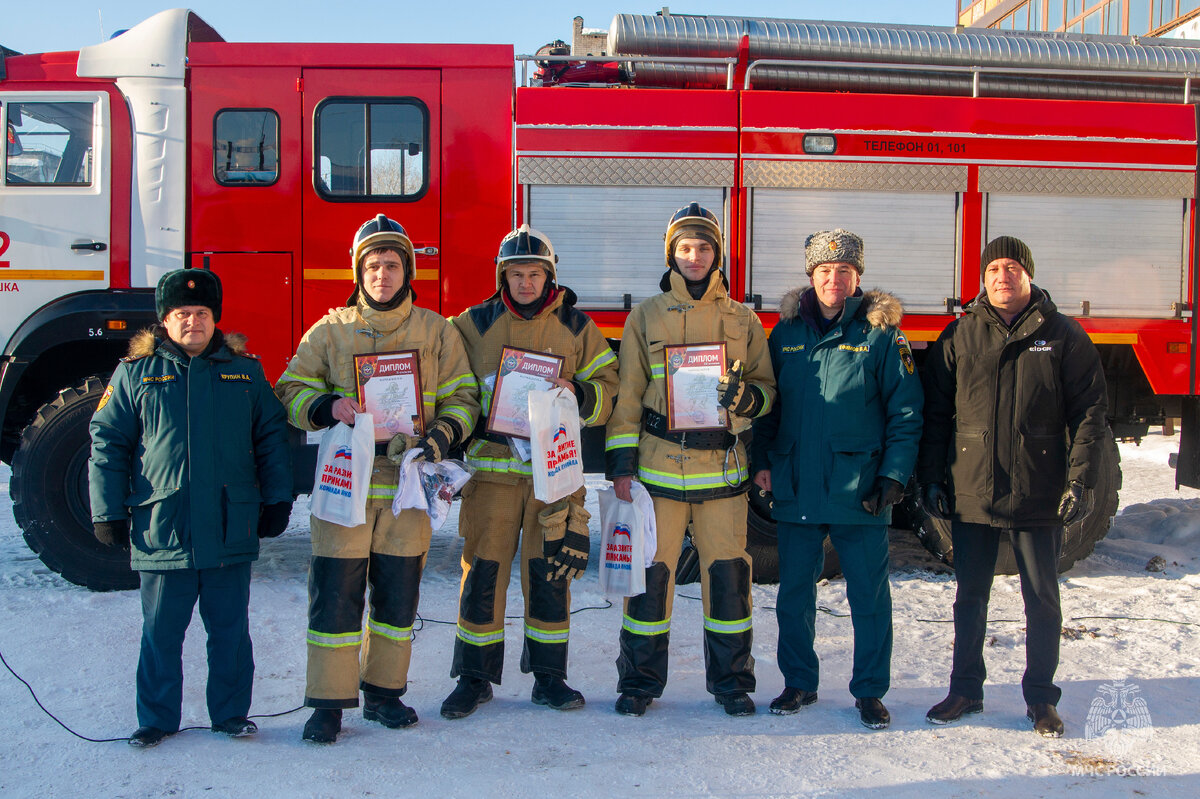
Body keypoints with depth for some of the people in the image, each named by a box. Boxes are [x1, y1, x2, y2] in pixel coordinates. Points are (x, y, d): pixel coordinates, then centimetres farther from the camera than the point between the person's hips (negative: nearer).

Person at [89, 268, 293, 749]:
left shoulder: (245, 371, 8)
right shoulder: (135, 373, 4)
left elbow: (271, 437, 11)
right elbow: (107, 444, 5)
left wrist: (277, 500, 6)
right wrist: (108, 512, 0)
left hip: (231, 532, 1)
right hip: (161, 530, -1)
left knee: (231, 631, 10)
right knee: (161, 633, 9)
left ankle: (231, 713, 24)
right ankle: (156, 718, 23)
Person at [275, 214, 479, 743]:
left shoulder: (436, 331, 9)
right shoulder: (331, 329, 6)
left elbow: (462, 397, 9)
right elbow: (291, 390, 7)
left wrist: (441, 437, -9)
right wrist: (327, 407, -14)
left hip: (408, 482, 2)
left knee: (398, 595, 9)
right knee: (335, 593, -2)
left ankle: (384, 692, 24)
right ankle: (328, 703, 9)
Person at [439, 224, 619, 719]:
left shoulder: (576, 327, 7)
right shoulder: (475, 324, 7)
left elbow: (609, 390, 7)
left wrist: (578, 394, -13)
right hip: (492, 463, 0)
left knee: (550, 573, 5)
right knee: (483, 570, 1)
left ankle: (549, 677, 19)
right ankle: (474, 678, 14)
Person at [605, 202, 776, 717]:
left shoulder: (743, 321, 10)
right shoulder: (646, 317, 7)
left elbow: (767, 389, 13)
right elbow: (627, 394, 5)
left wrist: (744, 395, -11)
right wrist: (621, 462, -1)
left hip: (722, 466, 1)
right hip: (659, 463, -1)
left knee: (727, 573, 4)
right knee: (650, 571, 2)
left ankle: (732, 681, 19)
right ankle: (640, 680, 17)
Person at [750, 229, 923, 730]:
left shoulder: (881, 334, -2)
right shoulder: (786, 332, 7)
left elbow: (906, 412, -3)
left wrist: (894, 476, -10)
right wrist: (762, 460, 2)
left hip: (859, 491, -3)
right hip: (796, 487, 3)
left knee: (869, 595, 6)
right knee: (794, 591, 11)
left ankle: (870, 691, 21)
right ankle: (799, 683, 27)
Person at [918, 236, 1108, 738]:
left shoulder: (1063, 336, 1)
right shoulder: (958, 337, 5)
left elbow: (1090, 412, -1)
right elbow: (934, 412, 7)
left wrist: (1080, 480, -9)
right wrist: (931, 478, 2)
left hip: (1040, 497, -1)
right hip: (971, 494, 2)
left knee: (1042, 598, 8)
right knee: (970, 596, 11)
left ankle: (1041, 698, 23)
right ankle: (966, 689, 25)